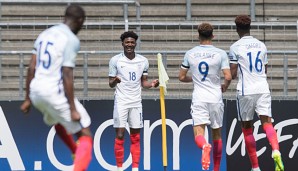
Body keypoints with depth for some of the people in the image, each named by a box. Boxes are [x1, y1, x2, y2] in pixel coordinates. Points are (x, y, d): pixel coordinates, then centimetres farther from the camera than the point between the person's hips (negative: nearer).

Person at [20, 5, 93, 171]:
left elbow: (32, 68, 13)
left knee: (58, 121, 36)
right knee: (85, 134, 0)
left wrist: (28, 98, 18)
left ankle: (77, 155, 56)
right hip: (55, 92, -8)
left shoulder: (45, 34, 13)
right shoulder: (72, 40, -11)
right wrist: (72, 109, -14)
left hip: (36, 90, 8)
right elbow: (67, 75, -16)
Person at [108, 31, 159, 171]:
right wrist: (115, 81, -22)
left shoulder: (143, 61, 8)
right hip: (121, 102, -3)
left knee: (135, 137, 4)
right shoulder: (115, 60, -1)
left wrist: (151, 84, -7)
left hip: (136, 102, 3)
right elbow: (110, 84, 1)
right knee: (120, 136, -5)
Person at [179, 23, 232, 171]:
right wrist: (225, 86, 12)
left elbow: (182, 77, 10)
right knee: (217, 134, 15)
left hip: (198, 99, 0)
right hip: (216, 98, 0)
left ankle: (205, 146, -44)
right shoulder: (220, 54, -3)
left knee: (198, 134, -8)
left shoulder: (190, 54, 3)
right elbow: (228, 77, -11)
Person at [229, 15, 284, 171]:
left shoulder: (235, 47, -2)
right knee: (267, 122, -6)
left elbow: (233, 74, -4)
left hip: (245, 91, -3)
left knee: (247, 128, 9)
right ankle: (276, 151, -36)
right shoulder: (261, 45, 12)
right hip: (263, 89, 3)